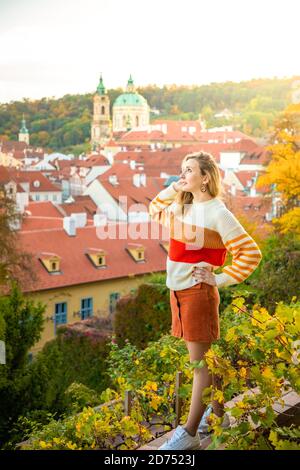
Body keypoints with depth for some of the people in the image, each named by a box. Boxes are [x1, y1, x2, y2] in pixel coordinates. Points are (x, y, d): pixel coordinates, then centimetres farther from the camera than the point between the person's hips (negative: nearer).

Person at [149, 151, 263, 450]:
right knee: (204, 358, 18)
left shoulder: (217, 213, -14)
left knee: (201, 363, 0)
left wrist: (221, 280, -14)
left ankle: (189, 434, 4)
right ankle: (218, 414, 33)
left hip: (198, 292, -8)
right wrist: (171, 190, 9)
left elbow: (251, 253, -14)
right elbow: (155, 212, 26)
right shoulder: (182, 207, 7)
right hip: (177, 291, 8)